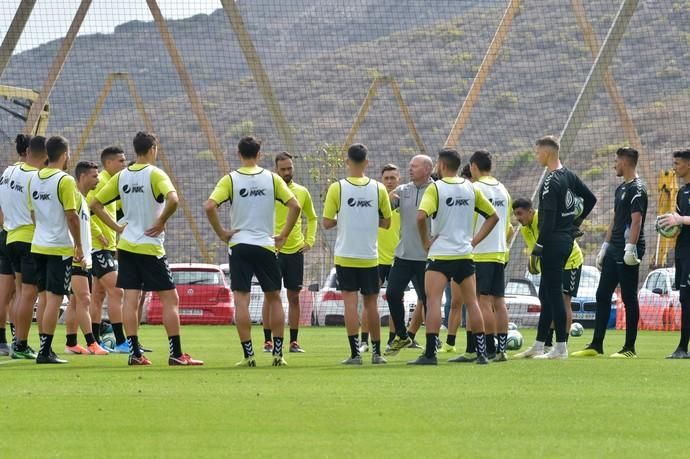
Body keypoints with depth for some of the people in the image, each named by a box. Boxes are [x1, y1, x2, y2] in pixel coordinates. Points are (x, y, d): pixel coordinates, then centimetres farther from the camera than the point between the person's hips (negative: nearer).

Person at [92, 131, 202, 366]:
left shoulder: (121, 176, 6)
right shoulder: (155, 174, -10)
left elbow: (95, 204, 9)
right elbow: (173, 199, -28)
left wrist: (117, 227, 9)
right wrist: (162, 221, -13)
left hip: (126, 246, 6)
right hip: (151, 248, -5)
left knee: (130, 299, 4)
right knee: (170, 298, 0)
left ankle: (135, 353, 1)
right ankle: (176, 353, -3)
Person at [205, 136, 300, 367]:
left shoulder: (230, 179, -3)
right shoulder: (271, 178, 1)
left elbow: (209, 206, -15)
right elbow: (295, 206, -4)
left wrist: (221, 233, -4)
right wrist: (284, 235, 4)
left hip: (239, 245, -1)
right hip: (266, 245, 1)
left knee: (241, 300, 0)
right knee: (274, 298, 13)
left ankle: (248, 355, -6)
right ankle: (278, 353, 10)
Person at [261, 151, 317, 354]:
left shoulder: (302, 192, 8)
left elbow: (312, 218, 21)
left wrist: (309, 240, 10)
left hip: (295, 251, 3)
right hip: (273, 251, -3)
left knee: (294, 296, 5)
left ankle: (294, 341, 9)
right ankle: (268, 341, 2)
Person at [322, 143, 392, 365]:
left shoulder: (337, 188, -8)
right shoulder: (378, 189, -2)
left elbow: (327, 223, -5)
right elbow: (386, 222, 5)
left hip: (345, 256, -2)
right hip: (370, 256, 2)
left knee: (350, 302, -2)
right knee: (371, 303, 11)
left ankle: (355, 353, -9)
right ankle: (376, 352, 15)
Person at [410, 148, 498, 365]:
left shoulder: (435, 188, -9)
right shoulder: (471, 188, 8)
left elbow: (421, 216, -23)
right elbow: (493, 216, 15)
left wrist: (425, 241, -8)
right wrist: (475, 240, 13)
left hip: (440, 254, -5)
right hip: (465, 255, 5)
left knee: (433, 301, -6)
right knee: (471, 302, 12)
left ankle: (430, 353, -15)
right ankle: (482, 352, 14)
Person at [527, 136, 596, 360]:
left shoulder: (551, 181, -16)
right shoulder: (569, 176, 10)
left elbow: (548, 219, -20)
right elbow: (590, 199, 20)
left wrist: (537, 248, -18)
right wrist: (576, 222, 21)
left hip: (553, 241, -9)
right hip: (567, 240, 9)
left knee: (554, 293, -6)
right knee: (546, 293, 15)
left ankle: (561, 347, -6)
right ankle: (539, 345, 20)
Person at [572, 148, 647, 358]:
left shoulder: (637, 189, -12)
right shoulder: (621, 189, 18)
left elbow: (636, 221, -19)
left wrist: (630, 249, -25)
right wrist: (605, 247, 21)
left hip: (627, 253, -10)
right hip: (614, 250, 10)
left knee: (629, 299, -4)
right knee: (602, 295, 9)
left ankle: (630, 348, 1)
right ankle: (596, 346, 12)